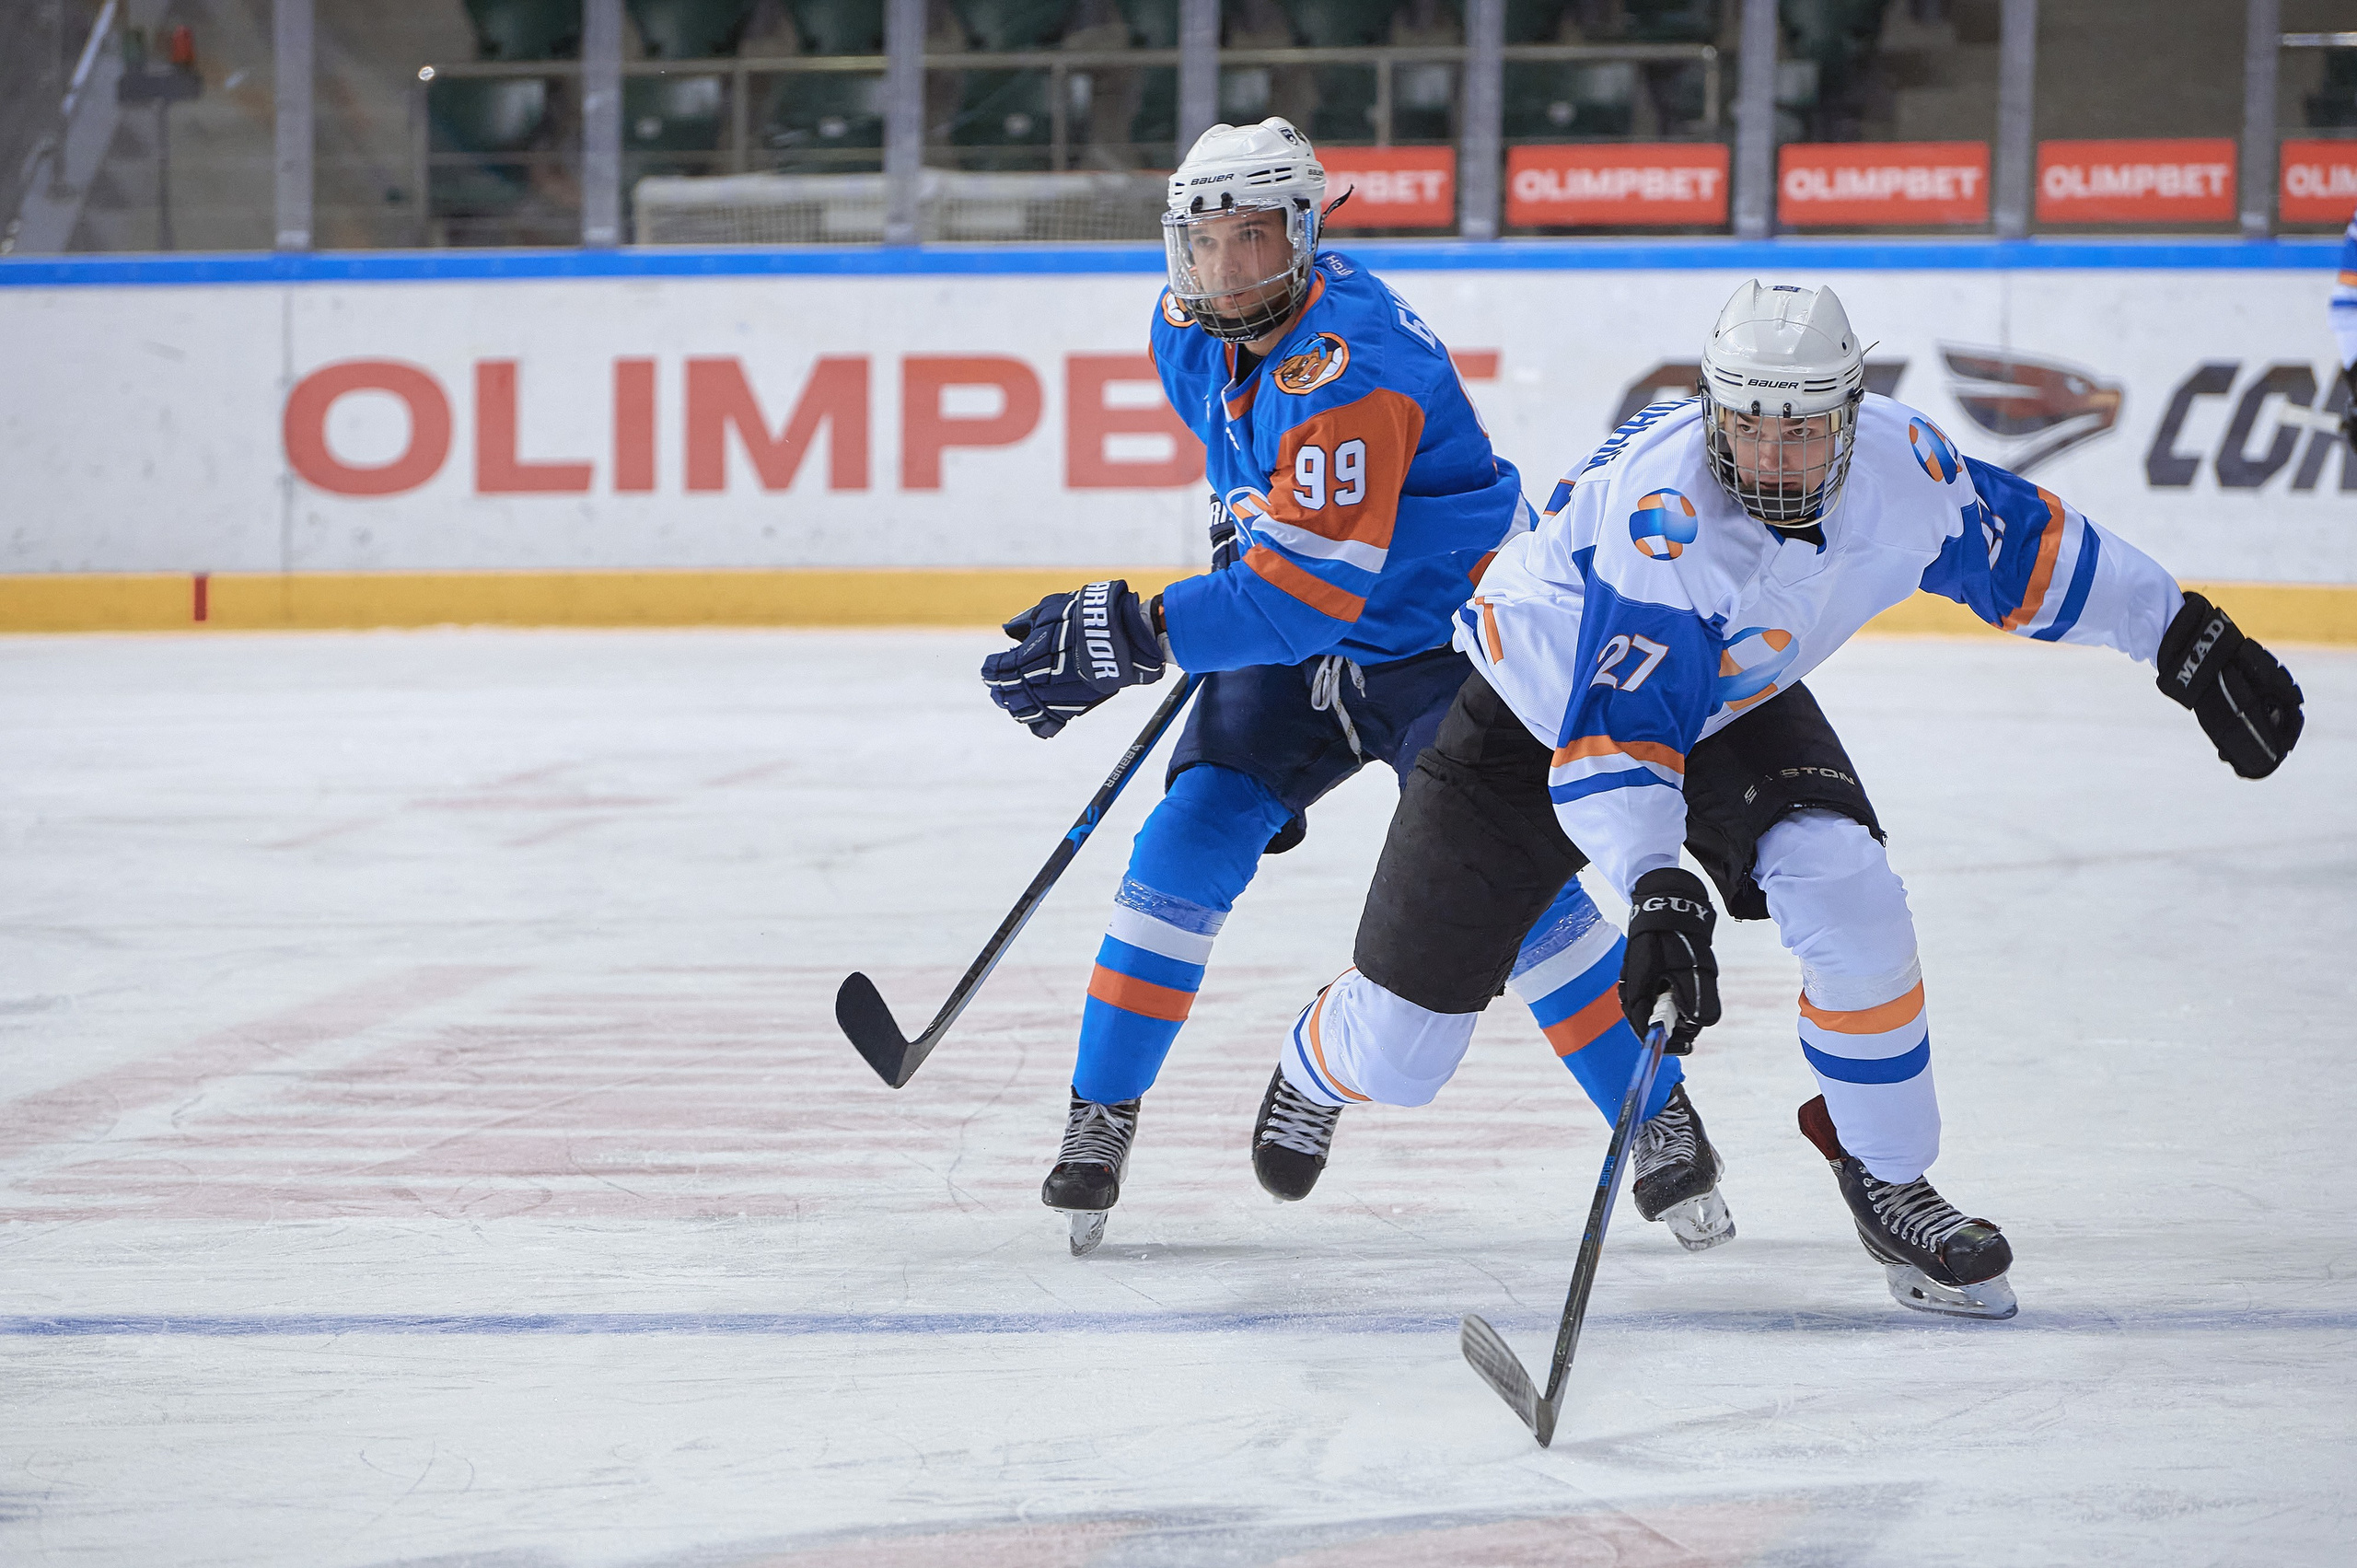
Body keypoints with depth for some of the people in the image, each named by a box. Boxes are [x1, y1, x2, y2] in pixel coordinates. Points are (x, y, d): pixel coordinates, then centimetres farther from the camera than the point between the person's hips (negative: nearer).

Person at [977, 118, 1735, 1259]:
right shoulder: (1190, 331, -5)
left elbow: (1309, 590, -37)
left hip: (1446, 636, -7)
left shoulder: (1347, 369, -32)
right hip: (1297, 647, 7)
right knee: (1188, 848, -8)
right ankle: (1099, 1117, 2)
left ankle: (1660, 1122, -4)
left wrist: (1136, 635, -41)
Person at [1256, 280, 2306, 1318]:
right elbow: (1614, 731, -41)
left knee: (1848, 896, -24)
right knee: (1402, 1048, 0)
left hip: (1729, 698, 4)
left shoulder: (1900, 464, -23)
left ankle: (1890, 1181, -3)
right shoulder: (1662, 509, -40)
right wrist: (1656, 892, -52)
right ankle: (1316, 1070, 40)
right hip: (1535, 710, -4)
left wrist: (2189, 639, 0)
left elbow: (2030, 548, -4)